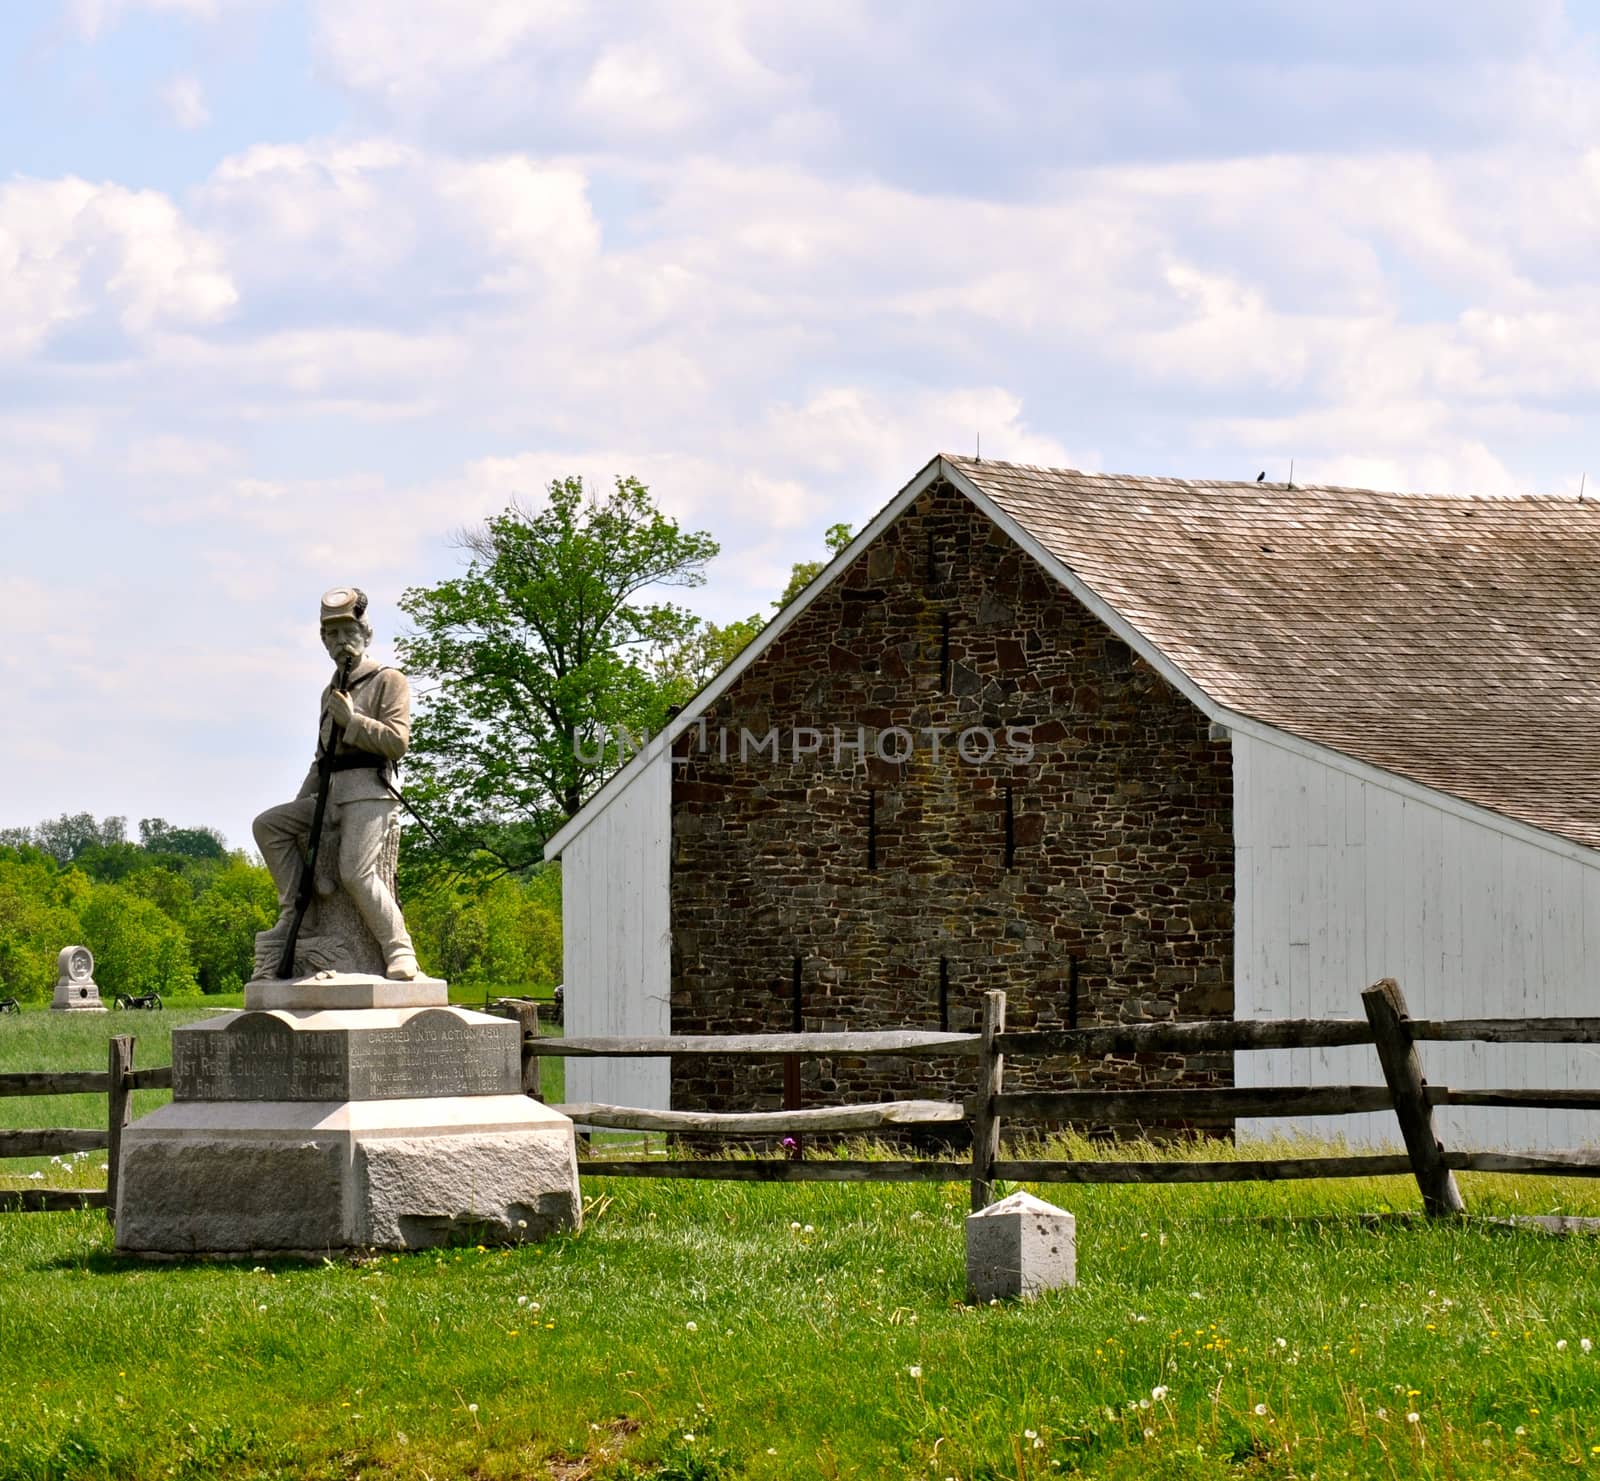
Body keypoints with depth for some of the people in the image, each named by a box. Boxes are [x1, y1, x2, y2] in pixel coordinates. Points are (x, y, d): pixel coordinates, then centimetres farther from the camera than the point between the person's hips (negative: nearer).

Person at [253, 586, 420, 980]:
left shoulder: (389, 681, 2)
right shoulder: (331, 692, 25)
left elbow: (397, 741, -11)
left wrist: (351, 720, -14)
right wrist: (301, 805, 24)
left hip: (369, 790, -8)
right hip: (331, 795, 8)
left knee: (357, 871, -24)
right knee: (268, 824, -6)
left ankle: (399, 950, -21)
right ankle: (294, 909, -4)